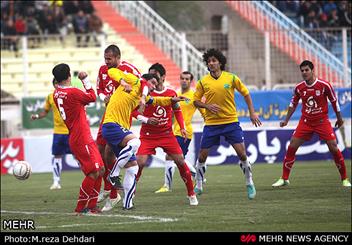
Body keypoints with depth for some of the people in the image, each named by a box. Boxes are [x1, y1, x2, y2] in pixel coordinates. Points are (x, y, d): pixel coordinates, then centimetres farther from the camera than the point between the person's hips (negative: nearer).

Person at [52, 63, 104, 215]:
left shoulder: (56, 94, 9)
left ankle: (92, 206, 13)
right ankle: (80, 207, -6)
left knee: (100, 170, 11)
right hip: (82, 139, -9)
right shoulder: (72, 92, -16)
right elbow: (92, 97, -1)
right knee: (93, 172, -10)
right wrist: (85, 79, 6)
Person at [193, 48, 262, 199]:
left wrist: (252, 113, 3)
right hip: (211, 123, 1)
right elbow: (196, 101, 6)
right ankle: (198, 186, 18)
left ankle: (249, 183, 9)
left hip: (231, 121, -1)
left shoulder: (231, 78, -4)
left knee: (241, 153, -9)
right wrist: (207, 106, -13)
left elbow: (246, 93, 7)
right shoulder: (203, 82, -2)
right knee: (202, 155, 1)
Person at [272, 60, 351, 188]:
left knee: (334, 148, -9)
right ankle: (284, 178, 4)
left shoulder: (324, 85, -12)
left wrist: (339, 119, 8)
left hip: (322, 121, -3)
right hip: (305, 122, 3)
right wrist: (286, 120, 12)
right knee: (291, 147, -6)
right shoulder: (298, 88, -3)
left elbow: (334, 101, 1)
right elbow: (293, 104, 13)